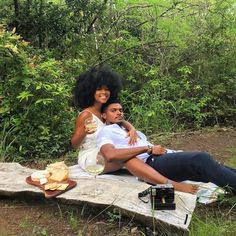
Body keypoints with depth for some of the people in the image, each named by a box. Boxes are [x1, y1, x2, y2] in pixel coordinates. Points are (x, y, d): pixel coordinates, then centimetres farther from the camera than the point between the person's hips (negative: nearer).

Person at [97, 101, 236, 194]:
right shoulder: (106, 132, 7)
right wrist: (148, 149, -12)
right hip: (151, 163, -8)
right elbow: (110, 155, -14)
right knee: (201, 159, -26)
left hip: (165, 157, 8)